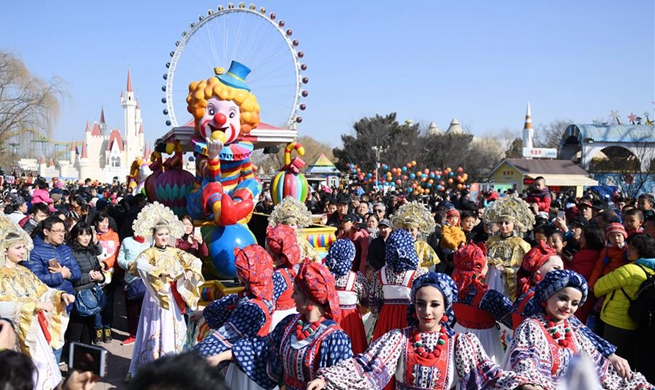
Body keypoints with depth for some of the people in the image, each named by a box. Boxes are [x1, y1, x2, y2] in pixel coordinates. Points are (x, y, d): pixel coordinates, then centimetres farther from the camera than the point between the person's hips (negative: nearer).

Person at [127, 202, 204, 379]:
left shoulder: (175, 252, 8)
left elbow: (197, 261, 8)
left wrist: (189, 271, -12)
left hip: (174, 297, 5)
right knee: (157, 331, -5)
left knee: (174, 330, 9)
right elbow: (140, 264, -30)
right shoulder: (149, 253, -7)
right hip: (157, 296, -5)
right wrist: (162, 271, -35)